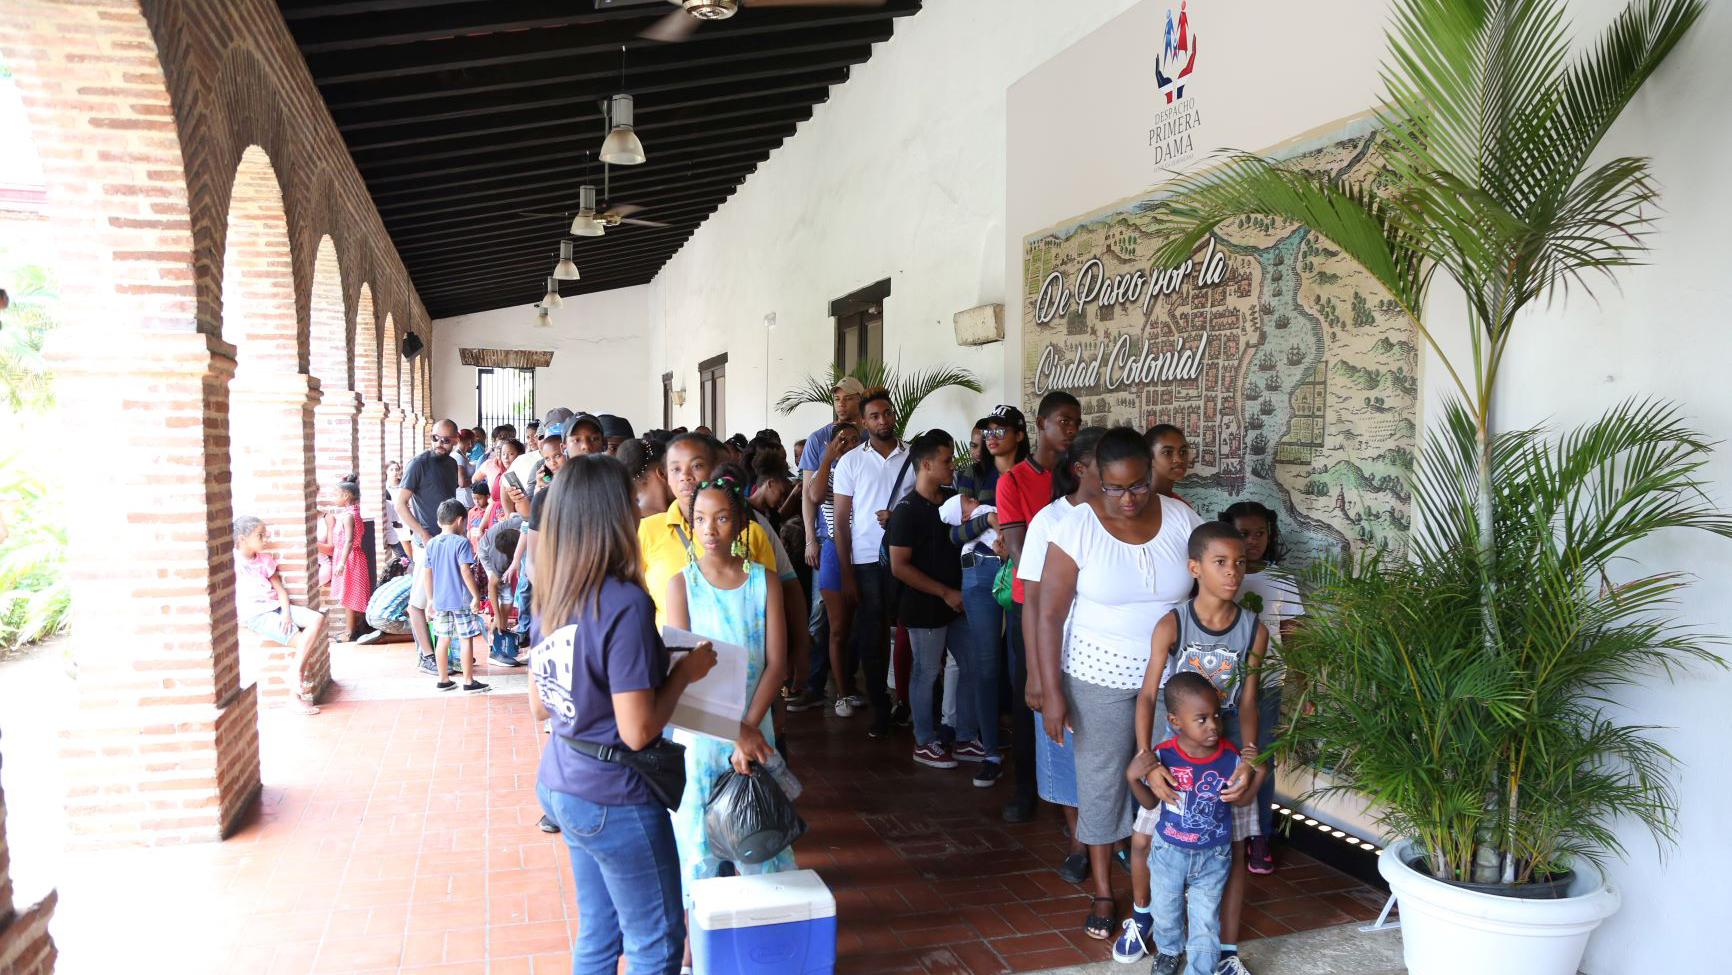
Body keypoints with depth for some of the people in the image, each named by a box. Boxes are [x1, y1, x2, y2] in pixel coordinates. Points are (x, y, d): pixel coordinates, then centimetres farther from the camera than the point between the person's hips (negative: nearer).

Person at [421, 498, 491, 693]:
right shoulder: (461, 542, -12)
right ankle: (469, 682, 2)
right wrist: (476, 596, -13)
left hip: (439, 601, 6)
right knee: (466, 640, -1)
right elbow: (465, 571, -18)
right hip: (461, 600, -6)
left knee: (443, 640, 13)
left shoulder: (432, 544, 7)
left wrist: (430, 598, 19)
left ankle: (443, 680, 21)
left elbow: (426, 573, 10)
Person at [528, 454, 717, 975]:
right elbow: (638, 731, -25)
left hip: (560, 786, 8)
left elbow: (539, 706, 11)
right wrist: (684, 672, -10)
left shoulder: (550, 598, 1)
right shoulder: (625, 604, -24)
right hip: (615, 800, -8)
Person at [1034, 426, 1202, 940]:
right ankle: (1102, 892, 27)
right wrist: (1052, 693, -13)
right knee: (1101, 778, 9)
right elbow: (1050, 613, -12)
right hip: (1100, 675, -2)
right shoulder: (1078, 526, -14)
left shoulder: (1181, 517, -6)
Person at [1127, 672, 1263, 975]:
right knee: (1166, 909, 24)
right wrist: (1133, 777, -26)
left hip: (1213, 856, -1)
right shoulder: (1163, 756, -22)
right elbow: (1150, 803, -9)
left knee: (1206, 918, 9)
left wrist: (1257, 775, -20)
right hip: (1169, 851, 1)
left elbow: (1239, 801, -4)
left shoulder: (1231, 757, -19)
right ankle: (1168, 950, 53)